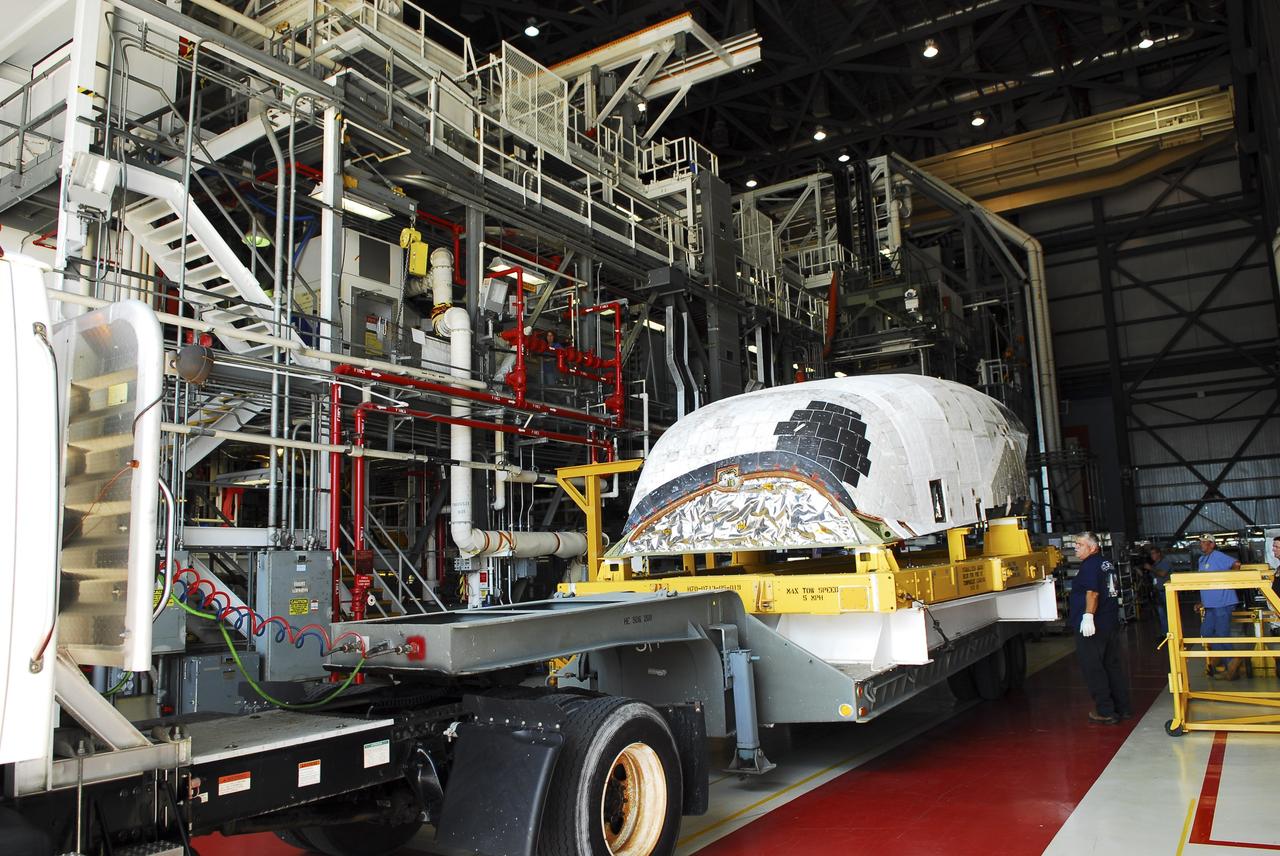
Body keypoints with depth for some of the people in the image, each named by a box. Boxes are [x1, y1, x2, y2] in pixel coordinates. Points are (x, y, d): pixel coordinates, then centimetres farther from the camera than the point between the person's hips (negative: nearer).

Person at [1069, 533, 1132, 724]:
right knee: (1112, 665, 16)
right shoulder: (1107, 563, 14)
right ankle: (1123, 707, 23)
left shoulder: (1090, 565, -15)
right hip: (1111, 622, 10)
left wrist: (1088, 616, -31)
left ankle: (1105, 712, 2)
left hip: (1092, 626, -10)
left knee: (1093, 669, -1)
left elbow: (1093, 592, -26)